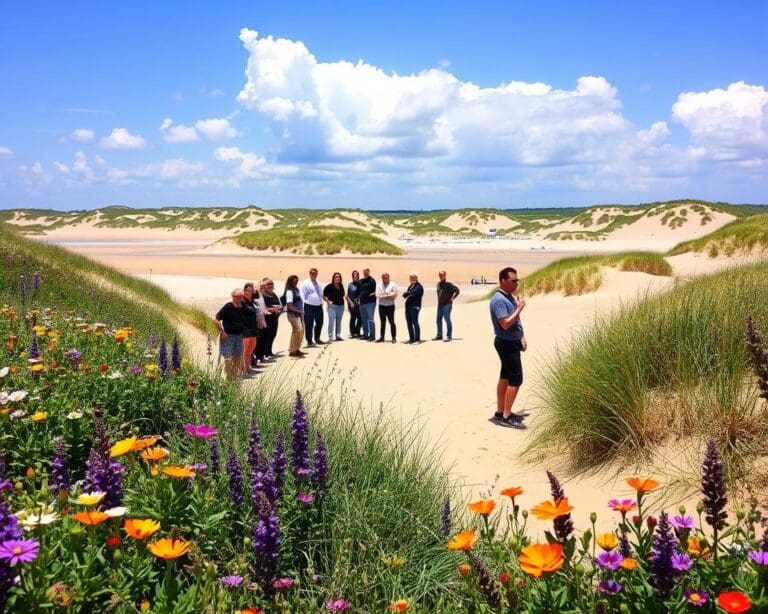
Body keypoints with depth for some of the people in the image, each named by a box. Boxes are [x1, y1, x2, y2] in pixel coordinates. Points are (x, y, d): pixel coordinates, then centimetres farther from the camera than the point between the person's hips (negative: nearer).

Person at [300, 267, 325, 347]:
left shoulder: (318, 283, 15)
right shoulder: (305, 283, -6)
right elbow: (302, 294, -11)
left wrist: (321, 302, 18)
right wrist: (303, 304, -18)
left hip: (318, 306, 7)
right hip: (309, 306, -7)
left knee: (319, 323, 14)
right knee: (309, 324, -6)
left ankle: (317, 339, 29)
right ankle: (309, 341, -2)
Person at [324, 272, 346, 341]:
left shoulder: (341, 286, 11)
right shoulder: (329, 286, -5)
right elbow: (323, 295, -4)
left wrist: (342, 300, 8)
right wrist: (328, 301, -11)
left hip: (341, 305, 6)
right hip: (332, 305, -6)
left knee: (339, 321, 11)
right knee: (331, 321, -9)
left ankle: (338, 335, 18)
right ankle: (330, 336, -7)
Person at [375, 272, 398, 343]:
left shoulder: (393, 285, -1)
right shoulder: (379, 285, 10)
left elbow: (394, 295, -11)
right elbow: (377, 295, -3)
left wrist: (383, 296, -9)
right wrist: (388, 296, -11)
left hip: (390, 306, -4)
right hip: (381, 306, 4)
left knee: (391, 322, -2)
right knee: (383, 322, 11)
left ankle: (394, 338, 2)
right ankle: (382, 337, 18)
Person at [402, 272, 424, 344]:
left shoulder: (419, 286, -7)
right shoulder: (410, 286, 20)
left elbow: (413, 293, -20)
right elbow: (405, 294, 14)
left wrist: (407, 293, -5)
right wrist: (406, 294, -8)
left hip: (415, 306, -9)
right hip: (408, 306, 9)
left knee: (415, 322, -11)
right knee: (409, 323, 10)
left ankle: (417, 339, -9)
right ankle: (411, 338, 18)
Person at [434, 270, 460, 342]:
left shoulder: (448, 284, -10)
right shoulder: (438, 284, 13)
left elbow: (457, 290, -15)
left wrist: (452, 298, -13)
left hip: (447, 304, -8)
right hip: (440, 305, 8)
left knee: (447, 320, -6)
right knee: (439, 319, 10)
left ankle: (449, 336, -1)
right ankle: (439, 335, 18)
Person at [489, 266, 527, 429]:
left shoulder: (510, 297, 11)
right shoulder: (499, 300, -20)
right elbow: (506, 324, -27)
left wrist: (522, 337, 12)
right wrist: (519, 308, -19)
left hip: (512, 342, 10)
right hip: (507, 344, -10)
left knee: (505, 377, 14)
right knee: (516, 379, -10)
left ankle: (500, 412, 21)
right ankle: (506, 417, -6)